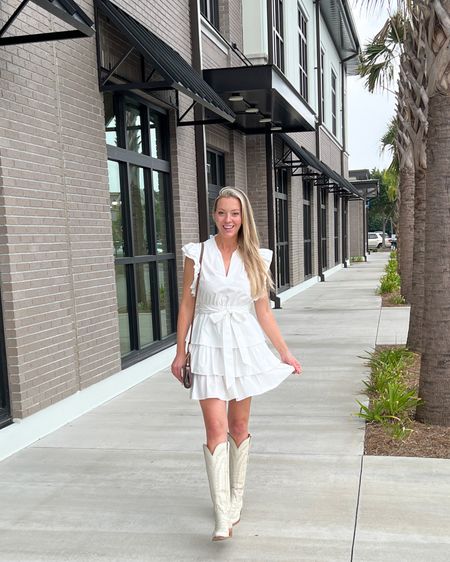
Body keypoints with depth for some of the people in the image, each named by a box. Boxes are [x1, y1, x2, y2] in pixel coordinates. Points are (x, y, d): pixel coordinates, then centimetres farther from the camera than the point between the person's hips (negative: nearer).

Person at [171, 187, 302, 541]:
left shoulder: (256, 258, 2)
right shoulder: (197, 254, -1)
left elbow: (264, 311, 7)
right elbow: (187, 305, 3)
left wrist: (285, 352, 6)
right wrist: (180, 352, 4)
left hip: (245, 344, 2)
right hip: (209, 345, -2)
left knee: (239, 426, 11)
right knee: (216, 429, -8)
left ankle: (235, 501, 29)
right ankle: (223, 518, -3)